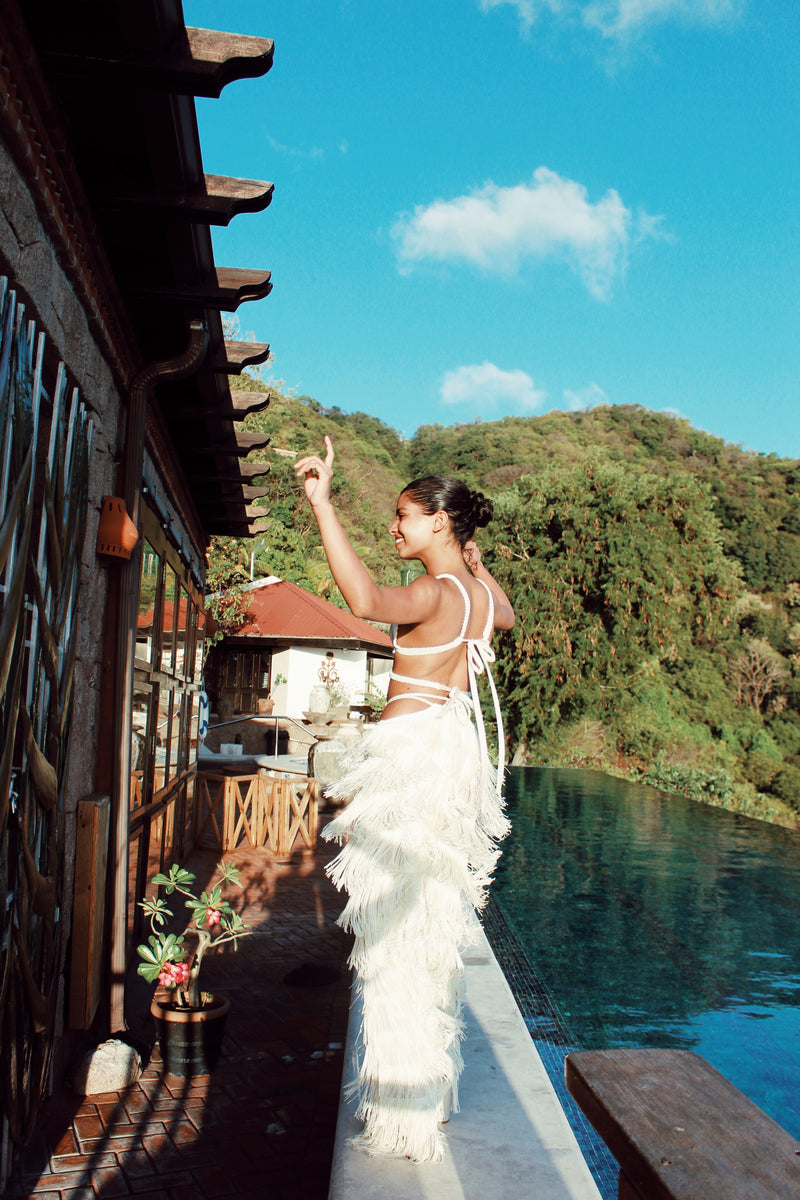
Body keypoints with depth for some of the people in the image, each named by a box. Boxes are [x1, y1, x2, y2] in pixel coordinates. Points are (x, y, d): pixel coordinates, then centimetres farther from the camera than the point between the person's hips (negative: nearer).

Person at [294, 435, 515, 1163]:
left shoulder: (435, 593, -17)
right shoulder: (482, 592, 8)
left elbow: (365, 600, -38)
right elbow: (503, 617, 33)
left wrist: (321, 501, -35)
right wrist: (472, 556, 32)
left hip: (414, 748, -9)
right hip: (454, 745, 9)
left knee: (402, 921, 0)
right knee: (433, 923, 19)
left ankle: (407, 1112, 11)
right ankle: (434, 1087, 34)